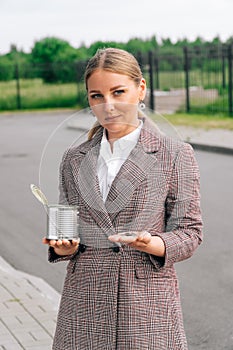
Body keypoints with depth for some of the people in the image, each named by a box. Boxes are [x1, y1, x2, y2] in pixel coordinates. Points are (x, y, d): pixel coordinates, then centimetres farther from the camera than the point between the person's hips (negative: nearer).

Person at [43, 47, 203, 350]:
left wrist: (154, 245, -20)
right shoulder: (75, 160, 9)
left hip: (148, 302, -3)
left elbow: (190, 231, -1)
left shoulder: (175, 155, -2)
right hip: (85, 304, 3)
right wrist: (63, 247, -6)